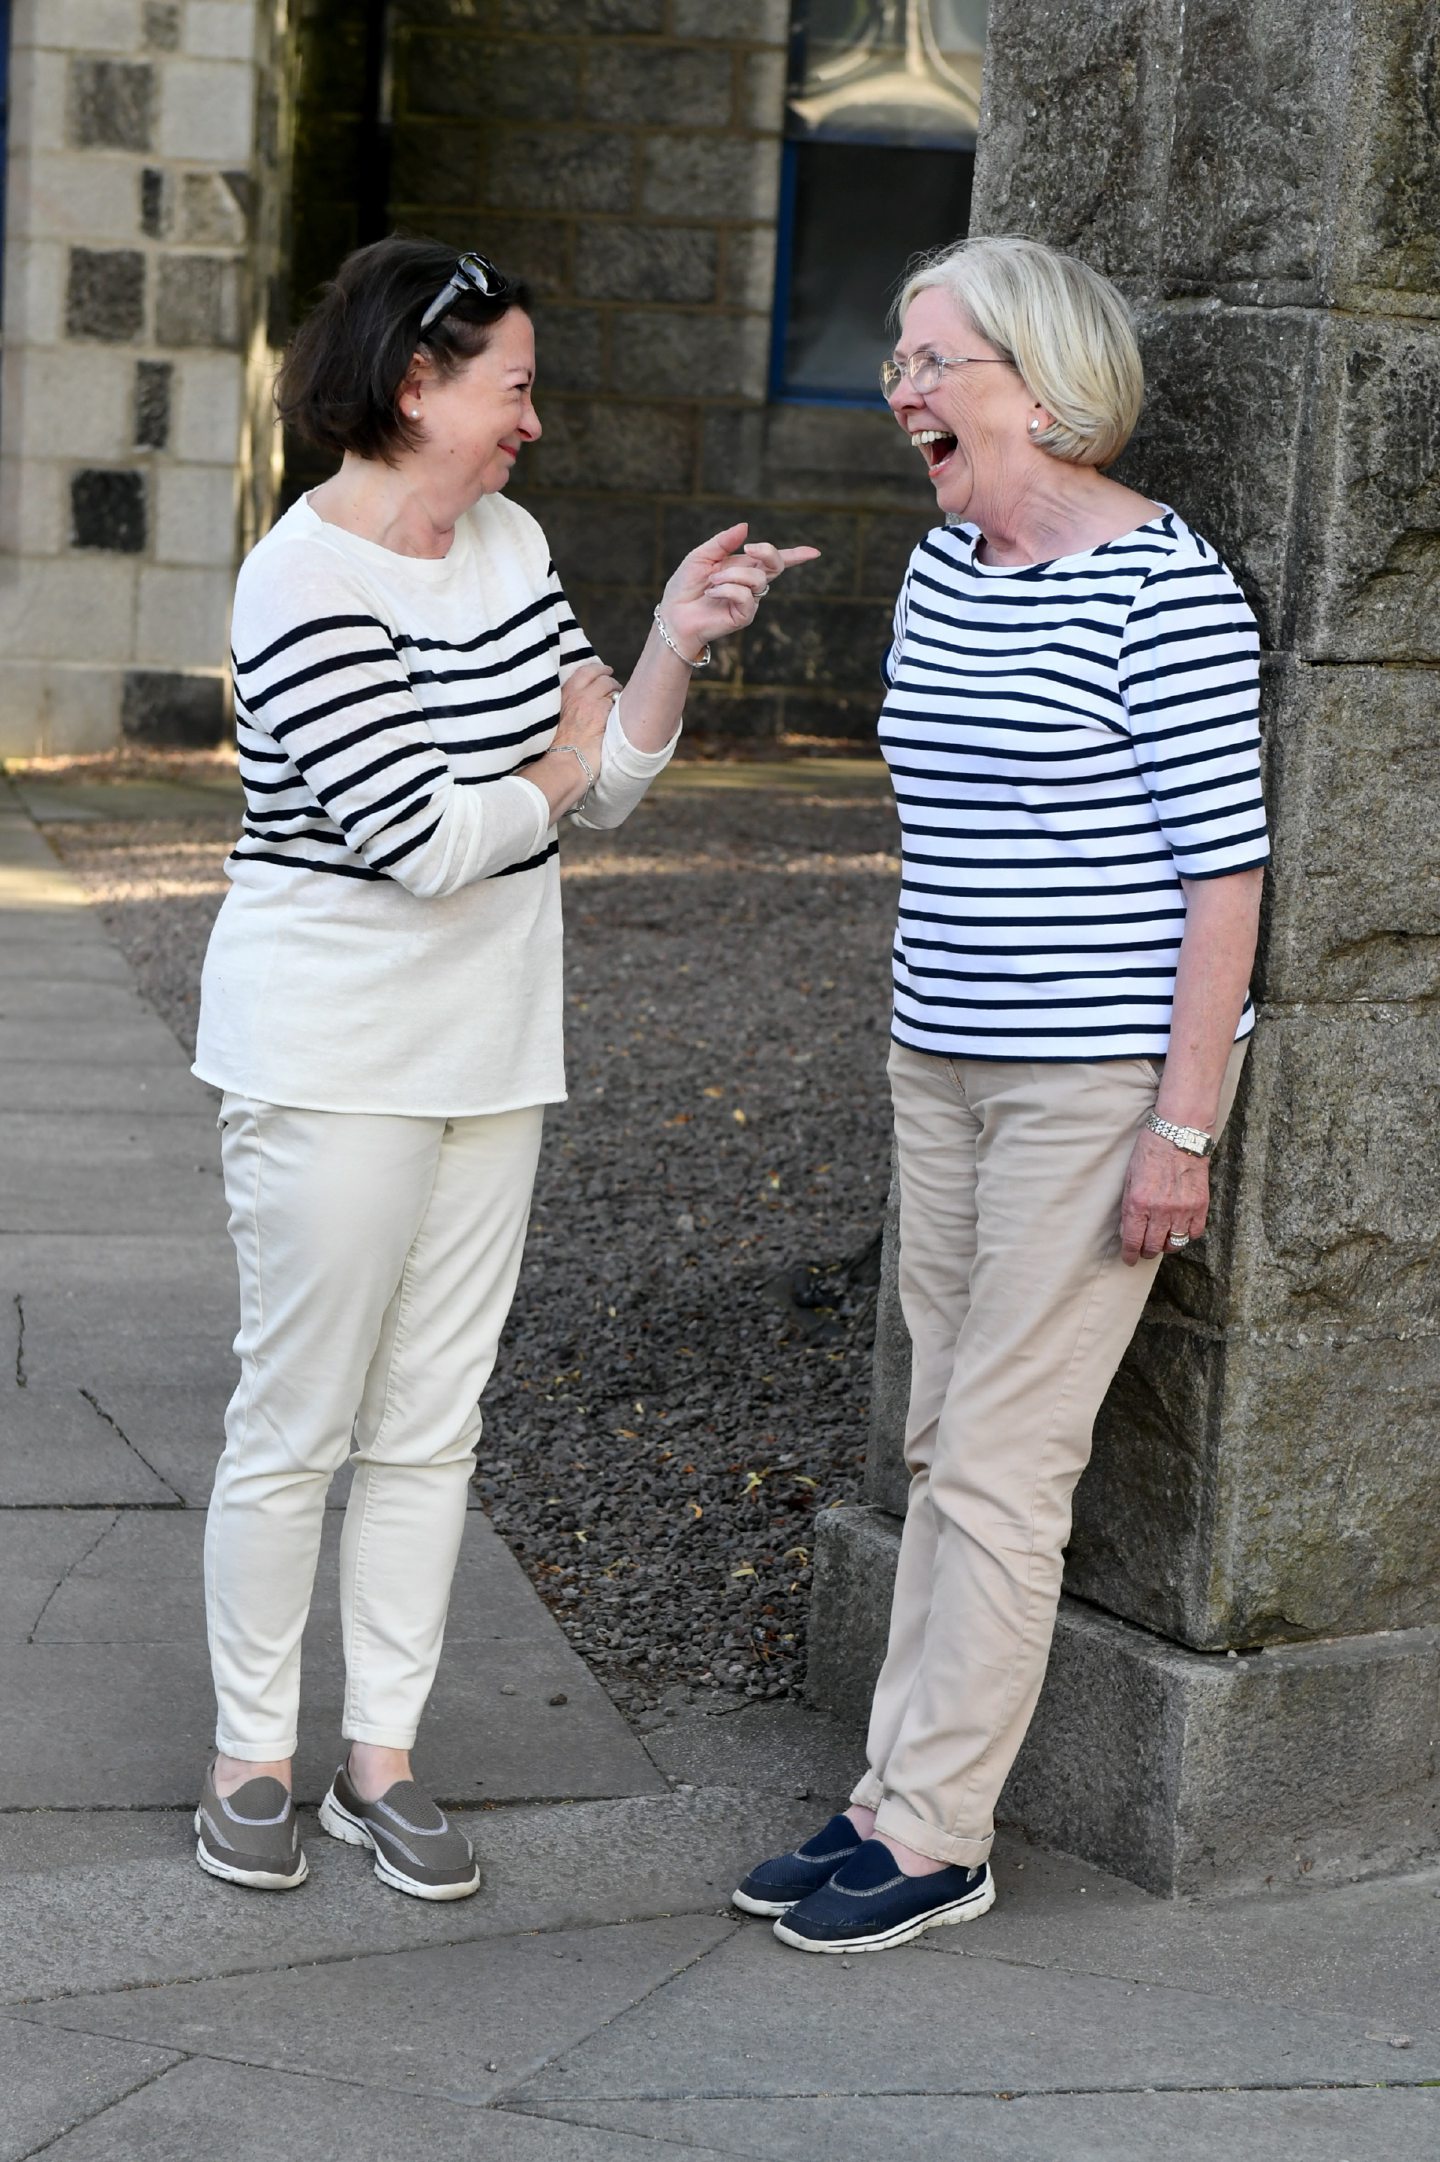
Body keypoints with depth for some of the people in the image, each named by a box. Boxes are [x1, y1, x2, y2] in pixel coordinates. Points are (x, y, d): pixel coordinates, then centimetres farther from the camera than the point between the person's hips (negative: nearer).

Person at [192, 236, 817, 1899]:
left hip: (486, 1050, 7)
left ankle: (382, 1756, 22)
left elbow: (605, 783, 8)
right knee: (296, 1423, 2)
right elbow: (423, 837, -23)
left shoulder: (507, 541, 7)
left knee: (432, 1423, 11)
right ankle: (249, 1758, 18)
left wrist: (675, 641, -7)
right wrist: (558, 762, -6)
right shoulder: (306, 583, -18)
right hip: (328, 1057, -7)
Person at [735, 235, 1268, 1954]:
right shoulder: (940, 572, 9)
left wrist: (1184, 1124, -17)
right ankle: (896, 1795, 21)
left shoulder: (1163, 590, -15)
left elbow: (1225, 867, -16)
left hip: (1101, 1079, -8)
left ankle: (939, 1840, 8)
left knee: (999, 1462, -3)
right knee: (943, 1444, 13)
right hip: (944, 1061, 8)